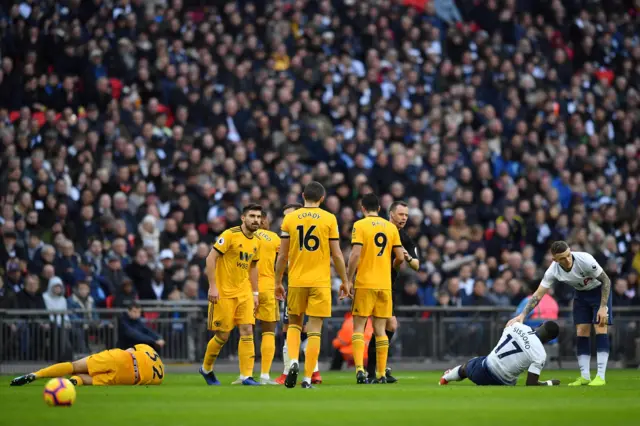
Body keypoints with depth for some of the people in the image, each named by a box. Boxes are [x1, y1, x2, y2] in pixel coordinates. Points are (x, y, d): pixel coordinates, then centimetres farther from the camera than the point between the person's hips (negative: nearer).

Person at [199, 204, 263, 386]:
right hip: (223, 293, -6)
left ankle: (246, 376, -6)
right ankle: (206, 369, 23)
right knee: (223, 335, -1)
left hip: (244, 293, 6)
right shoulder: (230, 235, -12)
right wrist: (212, 286, -19)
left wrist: (255, 293, 16)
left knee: (247, 331, -6)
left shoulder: (256, 241, 9)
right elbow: (211, 258, -14)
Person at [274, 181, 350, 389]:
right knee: (314, 330, 2)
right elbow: (337, 255, -2)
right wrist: (345, 281, 8)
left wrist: (278, 281, 12)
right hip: (320, 282, -1)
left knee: (294, 323, 18)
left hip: (296, 280, 1)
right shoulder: (329, 219, -2)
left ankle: (293, 361, -6)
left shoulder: (289, 219, 2)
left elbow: (282, 255, 3)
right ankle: (308, 378, -2)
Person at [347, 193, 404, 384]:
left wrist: (348, 280, -8)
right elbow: (400, 257, 5)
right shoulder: (391, 227, 7)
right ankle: (381, 373, 6)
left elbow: (355, 255, -14)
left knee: (359, 327, 1)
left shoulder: (360, 225, -4)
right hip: (385, 285, 3)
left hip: (364, 283, -3)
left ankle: (359, 368, -15)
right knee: (380, 329, 8)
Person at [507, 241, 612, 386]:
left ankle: (601, 376, -14)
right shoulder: (553, 270, -24)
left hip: (599, 290, -4)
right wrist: (522, 315, -26)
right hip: (581, 293, 4)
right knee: (581, 333, -2)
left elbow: (606, 280, -23)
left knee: (601, 329, -14)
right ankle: (585, 376, 3)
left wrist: (603, 307, -26)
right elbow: (538, 295, -17)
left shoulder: (585, 260, -35)